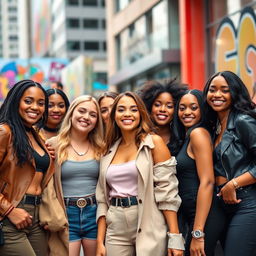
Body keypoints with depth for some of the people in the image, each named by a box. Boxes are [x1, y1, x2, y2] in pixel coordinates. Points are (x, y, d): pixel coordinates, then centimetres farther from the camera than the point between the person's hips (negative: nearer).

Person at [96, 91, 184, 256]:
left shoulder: (154, 142, -3)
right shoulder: (110, 151, 11)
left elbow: (167, 192, -9)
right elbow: (103, 199, 11)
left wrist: (175, 237, -15)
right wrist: (100, 242, 5)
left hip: (149, 229, -4)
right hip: (116, 232, 4)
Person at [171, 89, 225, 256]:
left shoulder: (199, 133, -11)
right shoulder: (184, 138, 16)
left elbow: (207, 182, -19)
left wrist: (198, 233, -21)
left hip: (204, 218, -9)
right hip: (191, 217, 9)